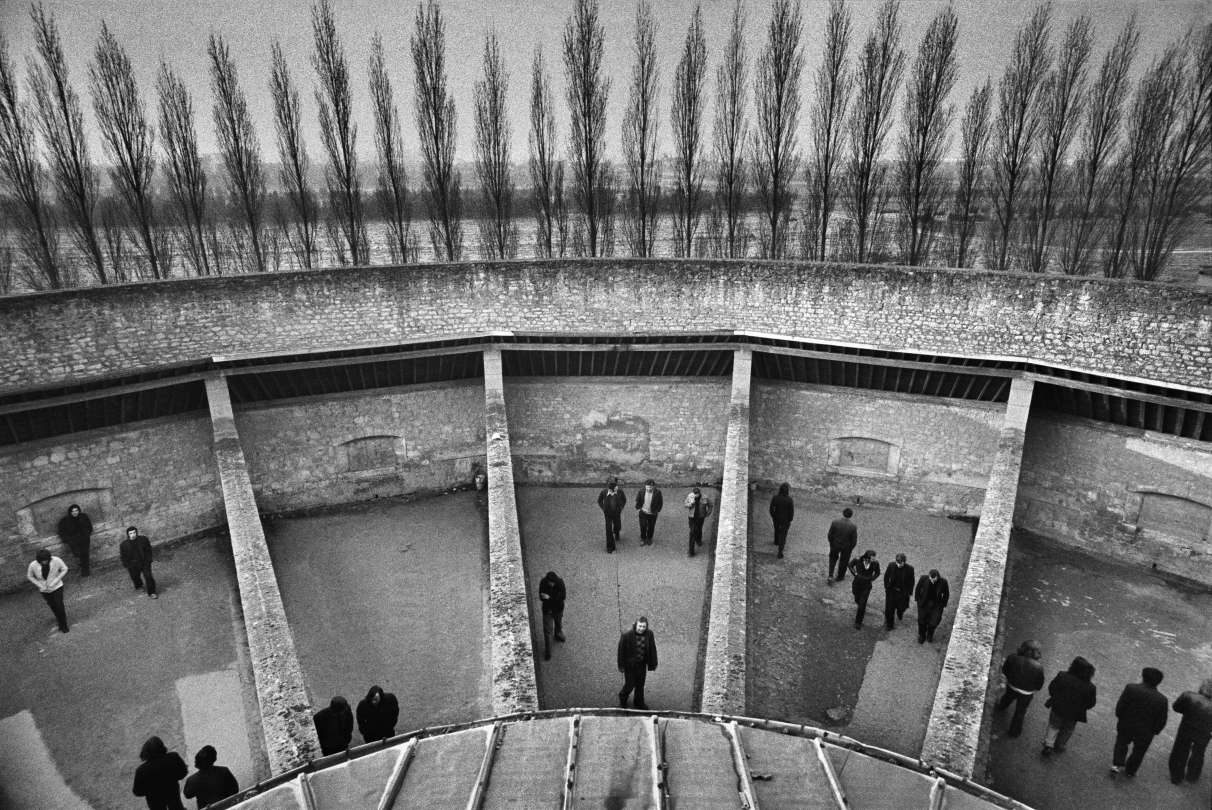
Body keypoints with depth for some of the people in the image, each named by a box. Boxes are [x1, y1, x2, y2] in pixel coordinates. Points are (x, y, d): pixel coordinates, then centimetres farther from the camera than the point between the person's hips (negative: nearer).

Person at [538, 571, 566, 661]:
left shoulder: (560, 582, -26)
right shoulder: (543, 583, -26)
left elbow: (563, 597, -29)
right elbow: (541, 598, -25)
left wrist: (549, 597, -35)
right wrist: (557, 597, -29)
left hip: (558, 608, 1)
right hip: (547, 609, -1)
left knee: (559, 624, 28)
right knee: (547, 631, 7)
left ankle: (558, 635, 61)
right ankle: (547, 651, 23)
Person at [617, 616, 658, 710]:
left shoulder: (649, 634, -11)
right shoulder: (626, 635, -23)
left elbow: (652, 650, 0)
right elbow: (621, 651, -14)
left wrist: (652, 664, 3)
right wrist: (621, 666, -9)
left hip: (642, 665, 4)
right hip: (630, 665, -4)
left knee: (640, 685, 18)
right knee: (630, 684, 9)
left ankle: (639, 703, 40)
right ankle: (622, 698, 40)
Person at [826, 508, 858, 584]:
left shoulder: (835, 522, -19)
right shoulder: (853, 526, -23)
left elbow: (830, 535, -9)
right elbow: (854, 540, -14)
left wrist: (831, 543, 8)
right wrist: (851, 548, 4)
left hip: (835, 545, 1)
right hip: (846, 547, -1)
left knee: (833, 558, 25)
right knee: (844, 561, 22)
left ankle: (830, 576, 15)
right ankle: (840, 577, 41)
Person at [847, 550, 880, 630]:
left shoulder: (875, 564, -21)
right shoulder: (858, 560, -23)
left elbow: (877, 573, 1)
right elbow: (850, 565, 0)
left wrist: (871, 578, -10)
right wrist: (855, 573, -8)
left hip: (867, 586, -1)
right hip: (857, 584, 1)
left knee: (862, 605, -1)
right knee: (857, 601, 23)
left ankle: (858, 622, 17)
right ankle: (862, 610, 58)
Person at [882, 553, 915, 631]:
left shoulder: (910, 569, -18)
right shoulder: (891, 566, -15)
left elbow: (911, 582, -5)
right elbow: (886, 577, 1)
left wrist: (909, 593, -2)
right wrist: (886, 587, 3)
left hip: (903, 592, -1)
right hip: (892, 591, 1)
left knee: (901, 608, 13)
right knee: (889, 609, 5)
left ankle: (900, 616, 49)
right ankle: (889, 625, 25)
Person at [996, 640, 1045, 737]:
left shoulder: (1012, 657, -27)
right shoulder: (1038, 667, -34)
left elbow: (1005, 670, -9)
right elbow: (1040, 684, -16)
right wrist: (1035, 689, 8)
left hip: (1011, 686, 3)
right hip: (1027, 693, -3)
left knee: (1007, 697, 37)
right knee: (1020, 711, 23)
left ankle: (1001, 707, 68)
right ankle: (1014, 731, 42)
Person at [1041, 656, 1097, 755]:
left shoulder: (1062, 676, -24)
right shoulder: (1090, 688, -24)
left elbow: (1051, 689, -12)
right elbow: (1090, 704, -11)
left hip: (1058, 708, 0)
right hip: (1074, 714, 1)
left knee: (1053, 726, 24)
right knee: (1067, 730, 27)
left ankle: (1048, 745, 11)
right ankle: (1059, 747, 42)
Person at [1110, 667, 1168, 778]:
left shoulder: (1130, 688, -22)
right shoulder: (1162, 700, -20)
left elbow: (1120, 706, -15)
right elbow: (1161, 721, -11)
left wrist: (1120, 717, 5)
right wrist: (1155, 731, 8)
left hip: (1127, 725, 0)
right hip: (1145, 732, 0)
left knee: (1121, 742, 26)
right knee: (1139, 751, 23)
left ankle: (1117, 764, 14)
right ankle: (1130, 771, 37)